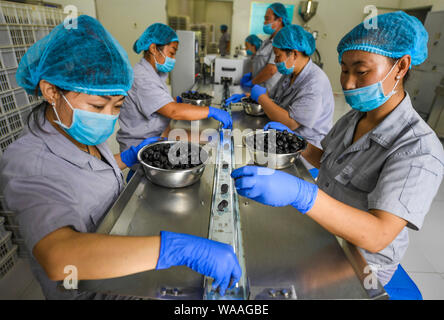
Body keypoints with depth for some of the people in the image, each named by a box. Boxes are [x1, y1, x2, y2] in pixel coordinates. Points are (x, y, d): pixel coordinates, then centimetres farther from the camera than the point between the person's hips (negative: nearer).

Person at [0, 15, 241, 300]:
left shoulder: (85, 134, -5)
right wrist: (180, 248, -52)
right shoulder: (25, 164, -29)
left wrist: (130, 157, -1)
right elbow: (57, 256, -44)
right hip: (87, 288, -6)